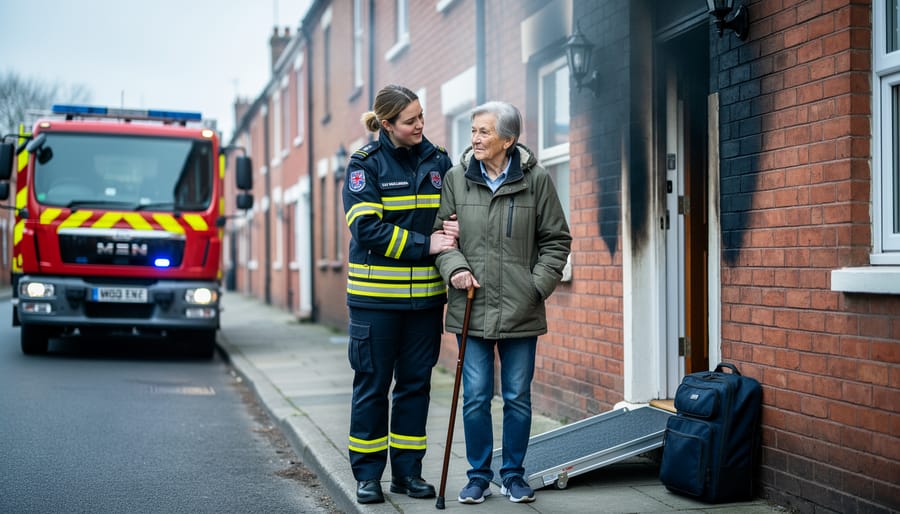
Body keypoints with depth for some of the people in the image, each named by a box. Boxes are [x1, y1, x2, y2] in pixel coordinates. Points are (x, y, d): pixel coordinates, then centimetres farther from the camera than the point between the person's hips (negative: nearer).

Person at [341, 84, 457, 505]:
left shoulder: (438, 161, 7)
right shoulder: (366, 164, -5)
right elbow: (367, 228, -14)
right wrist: (425, 245, -18)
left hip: (425, 293, 4)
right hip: (375, 295, -4)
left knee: (415, 383, 9)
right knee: (372, 384, 4)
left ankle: (408, 470, 20)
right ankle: (367, 474, 14)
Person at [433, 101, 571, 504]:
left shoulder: (535, 179, -1)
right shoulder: (455, 179, 2)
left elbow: (556, 240, 4)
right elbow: (441, 233, 8)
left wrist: (538, 284, -5)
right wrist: (455, 267, -10)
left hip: (521, 310, 0)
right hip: (472, 307, 1)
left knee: (518, 398, 8)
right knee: (475, 398, 4)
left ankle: (513, 474, 24)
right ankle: (479, 475, 20)